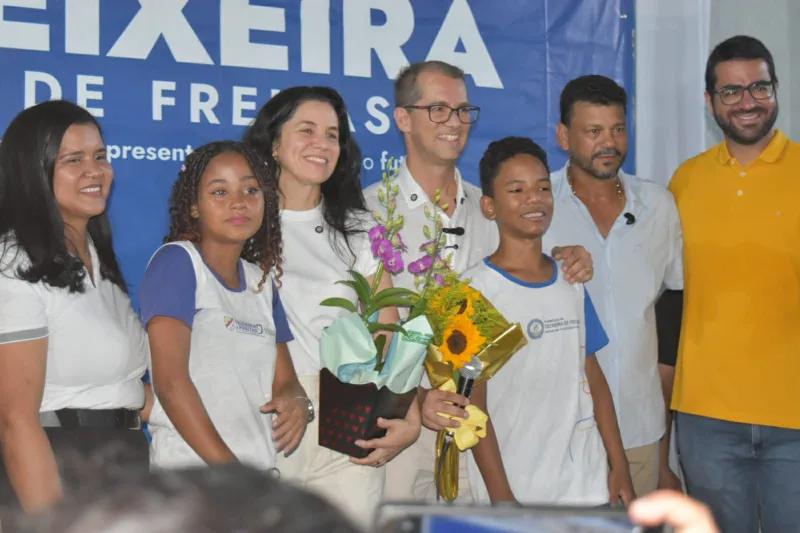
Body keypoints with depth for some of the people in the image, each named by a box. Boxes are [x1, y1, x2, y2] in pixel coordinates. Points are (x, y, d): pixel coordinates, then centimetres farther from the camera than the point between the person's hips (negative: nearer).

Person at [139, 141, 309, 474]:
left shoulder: (262, 280, 13)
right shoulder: (177, 260, -5)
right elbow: (170, 381, -13)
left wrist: (296, 402, -8)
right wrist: (229, 471, -17)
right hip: (190, 470, -5)